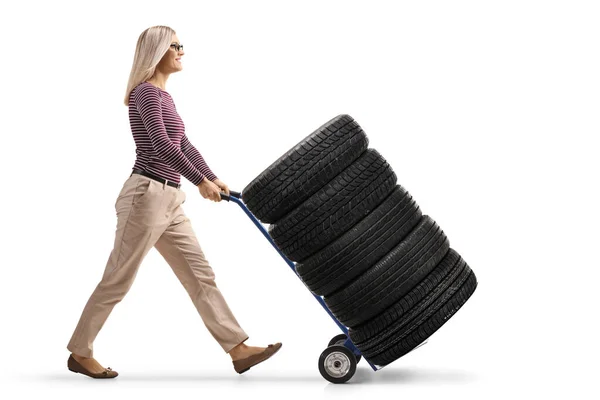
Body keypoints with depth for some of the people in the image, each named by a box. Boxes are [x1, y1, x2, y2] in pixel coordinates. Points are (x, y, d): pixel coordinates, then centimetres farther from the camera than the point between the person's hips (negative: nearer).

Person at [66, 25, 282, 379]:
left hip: (169, 201, 10)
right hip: (146, 196, -9)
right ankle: (80, 352, 16)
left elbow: (184, 146, 24)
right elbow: (161, 144, -22)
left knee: (201, 276, 6)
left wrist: (214, 179, 20)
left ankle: (239, 349, 8)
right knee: (118, 280, 1)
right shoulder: (146, 91, -11)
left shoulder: (163, 95, 19)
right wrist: (200, 181, -20)